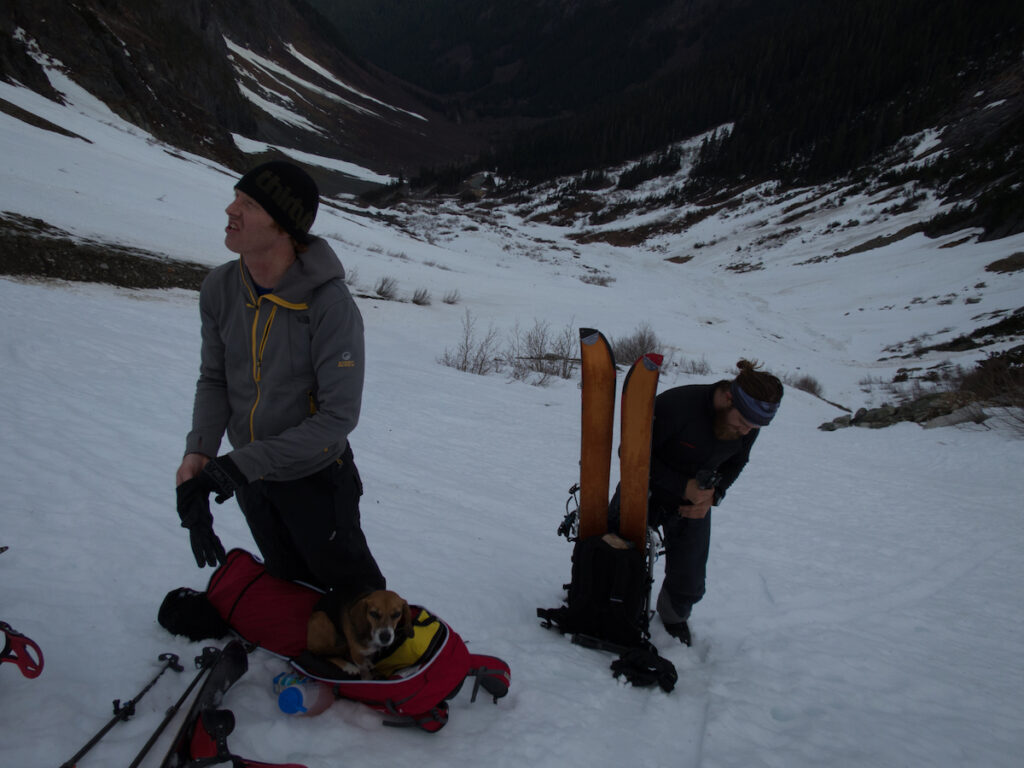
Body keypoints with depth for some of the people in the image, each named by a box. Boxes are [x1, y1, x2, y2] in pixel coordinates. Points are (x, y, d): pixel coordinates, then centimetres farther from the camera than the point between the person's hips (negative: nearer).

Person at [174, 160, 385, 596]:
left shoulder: (330, 304, -28)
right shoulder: (220, 289, -11)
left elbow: (338, 417, -26)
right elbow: (214, 379, 0)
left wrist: (246, 461, -27)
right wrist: (199, 451, -16)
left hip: (316, 477, -5)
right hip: (249, 478, 5)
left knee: (355, 593, 16)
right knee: (291, 585, 28)